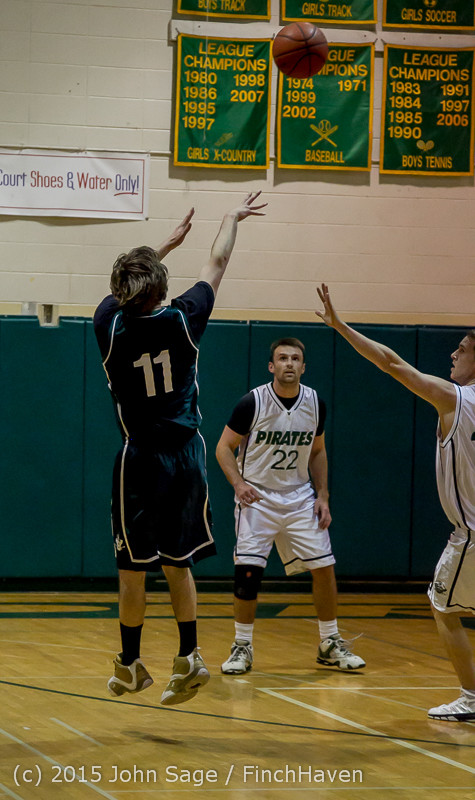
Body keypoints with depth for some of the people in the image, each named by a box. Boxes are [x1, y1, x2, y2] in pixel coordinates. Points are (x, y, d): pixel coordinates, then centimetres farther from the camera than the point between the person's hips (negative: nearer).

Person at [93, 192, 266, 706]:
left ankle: (130, 665, 14)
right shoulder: (182, 320, -8)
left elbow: (126, 285, 15)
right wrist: (232, 219, 25)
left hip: (139, 459, -1)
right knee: (177, 562, 13)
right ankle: (188, 657, 11)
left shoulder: (110, 326, -8)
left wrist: (166, 245, 29)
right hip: (185, 454, 1)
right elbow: (217, 264, 8)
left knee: (133, 568, 6)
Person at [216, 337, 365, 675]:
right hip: (257, 497, -4)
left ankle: (330, 644, 17)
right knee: (247, 572, -13)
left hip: (299, 497, 4)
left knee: (324, 567, 1)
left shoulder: (315, 404, -1)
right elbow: (224, 447, -6)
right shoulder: (252, 402, -14)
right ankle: (242, 647, 3)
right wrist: (238, 483, -22)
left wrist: (323, 497, 3)